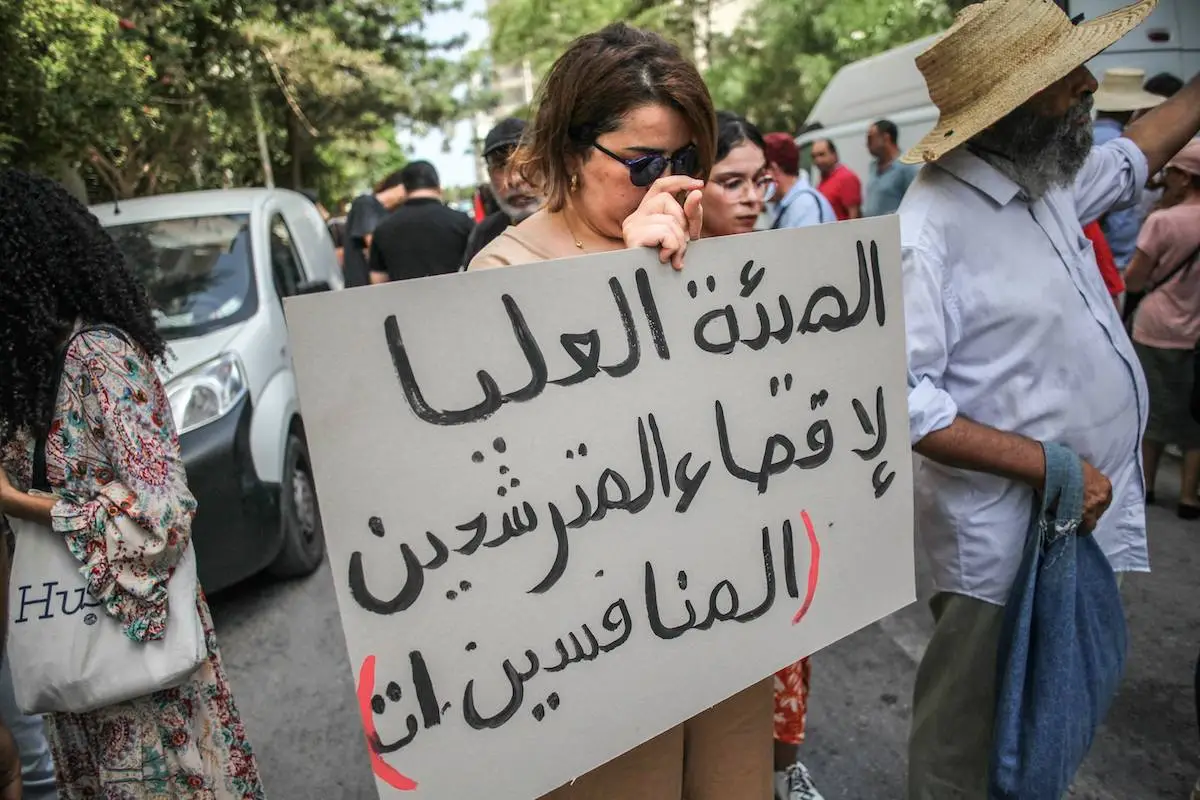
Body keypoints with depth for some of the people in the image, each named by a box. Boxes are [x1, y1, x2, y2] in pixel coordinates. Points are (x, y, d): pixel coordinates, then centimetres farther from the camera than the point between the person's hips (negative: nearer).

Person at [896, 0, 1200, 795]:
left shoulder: (1044, 177, 4)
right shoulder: (932, 229, -23)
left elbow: (1129, 160, 27)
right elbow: (904, 404, -27)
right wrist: (1048, 465, -25)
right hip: (1009, 534, -8)